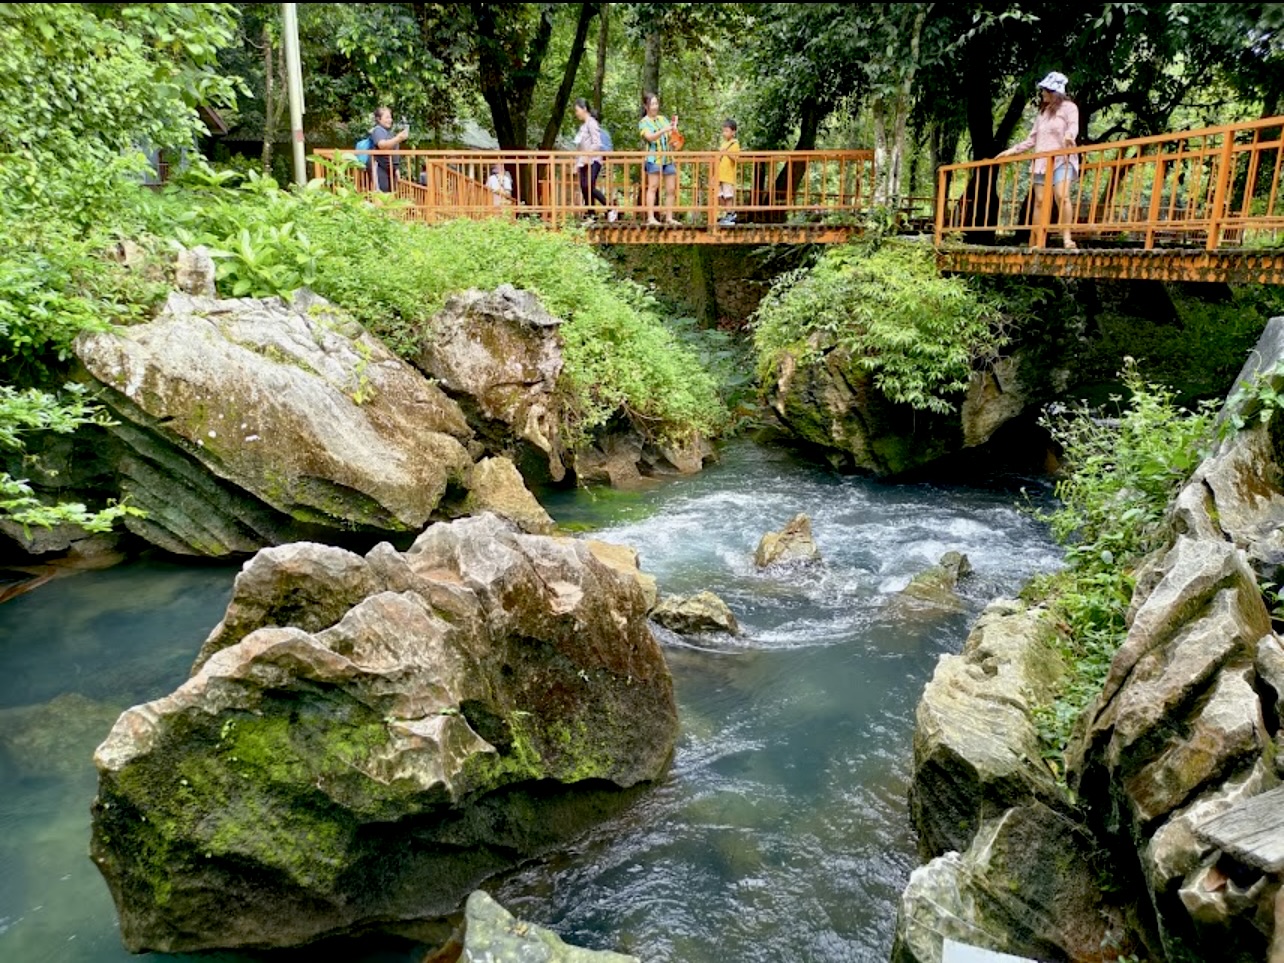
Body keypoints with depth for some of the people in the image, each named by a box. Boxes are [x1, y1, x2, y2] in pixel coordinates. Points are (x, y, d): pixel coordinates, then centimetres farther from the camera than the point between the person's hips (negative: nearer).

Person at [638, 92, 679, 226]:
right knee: (653, 187, -11)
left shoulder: (663, 119, 18)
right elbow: (650, 137, -14)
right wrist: (664, 130, -26)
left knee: (671, 189, 1)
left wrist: (674, 127, -5)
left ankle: (669, 217, 6)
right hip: (654, 157, -5)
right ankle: (650, 217, -15)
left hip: (668, 157, 5)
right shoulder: (643, 122, 4)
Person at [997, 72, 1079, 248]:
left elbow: (1073, 126, -13)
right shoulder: (1043, 112, 24)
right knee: (1039, 201, -1)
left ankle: (1067, 238, -22)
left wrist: (1069, 136, -36)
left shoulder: (1068, 107, 4)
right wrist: (1012, 150, 16)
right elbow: (1032, 139, 23)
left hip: (1061, 160, -6)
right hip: (1041, 161, 6)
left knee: (1061, 196, -22)